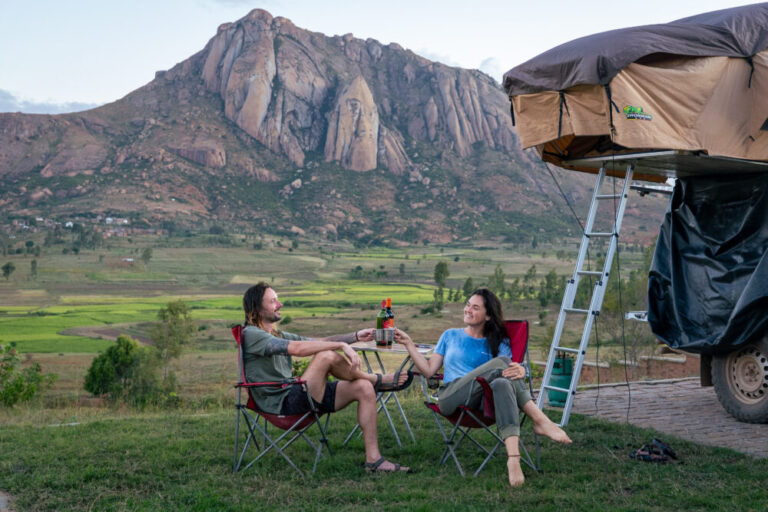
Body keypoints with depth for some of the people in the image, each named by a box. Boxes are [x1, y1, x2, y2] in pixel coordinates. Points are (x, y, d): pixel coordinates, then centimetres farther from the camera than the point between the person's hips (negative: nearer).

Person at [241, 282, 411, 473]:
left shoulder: (276, 334, 22)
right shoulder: (251, 335, -9)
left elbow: (319, 342, 21)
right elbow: (297, 348, -23)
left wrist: (356, 336, 8)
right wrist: (342, 346, -23)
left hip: (297, 397, 9)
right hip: (282, 404, -9)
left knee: (364, 389, -6)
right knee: (326, 356, -26)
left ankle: (373, 459, -7)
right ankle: (378, 380, 0)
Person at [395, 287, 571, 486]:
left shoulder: (497, 343, 23)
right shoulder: (450, 336, 25)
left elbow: (513, 368, 3)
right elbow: (428, 370, 19)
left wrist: (520, 370, -22)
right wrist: (409, 344, 11)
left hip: (479, 402, 1)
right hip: (450, 399, -1)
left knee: (502, 384, -37)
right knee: (500, 362, -25)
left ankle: (513, 458, -51)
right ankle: (540, 420, -33)